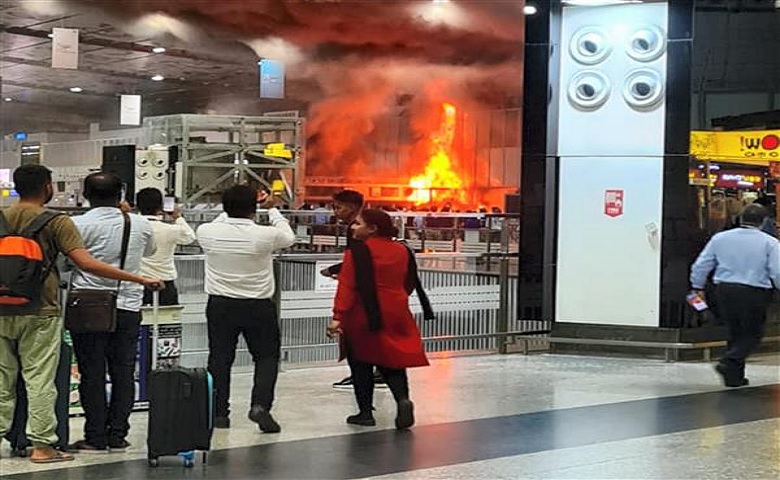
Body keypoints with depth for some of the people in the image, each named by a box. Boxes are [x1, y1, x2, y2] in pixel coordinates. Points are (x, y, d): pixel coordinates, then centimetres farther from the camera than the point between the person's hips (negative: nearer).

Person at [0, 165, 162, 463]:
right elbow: (86, 263, -19)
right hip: (40, 314, -4)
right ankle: (41, 445, 2)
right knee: (39, 380, 0)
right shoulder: (56, 222, -10)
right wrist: (139, 279, -17)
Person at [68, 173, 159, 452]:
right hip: (128, 307, 3)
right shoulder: (140, 224, 1)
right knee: (123, 373, 9)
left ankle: (96, 437, 5)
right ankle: (117, 436, 11)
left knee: (92, 374, 3)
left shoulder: (79, 225, -12)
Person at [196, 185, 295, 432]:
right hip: (258, 307, -2)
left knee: (219, 357, 11)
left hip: (220, 306, 2)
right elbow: (289, 237, 7)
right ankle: (260, 405, -6)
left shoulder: (207, 232, -9)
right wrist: (272, 209, 19)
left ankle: (219, 412, 11)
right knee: (267, 356, 11)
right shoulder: (265, 235, -15)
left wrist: (232, 209, 23)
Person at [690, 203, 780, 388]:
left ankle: (734, 376, 16)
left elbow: (701, 265, 6)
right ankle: (728, 362, -14)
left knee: (735, 333, 17)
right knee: (752, 334, 8)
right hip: (754, 294, -4)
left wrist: (698, 288, 19)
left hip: (724, 290, 4)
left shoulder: (720, 238, 4)